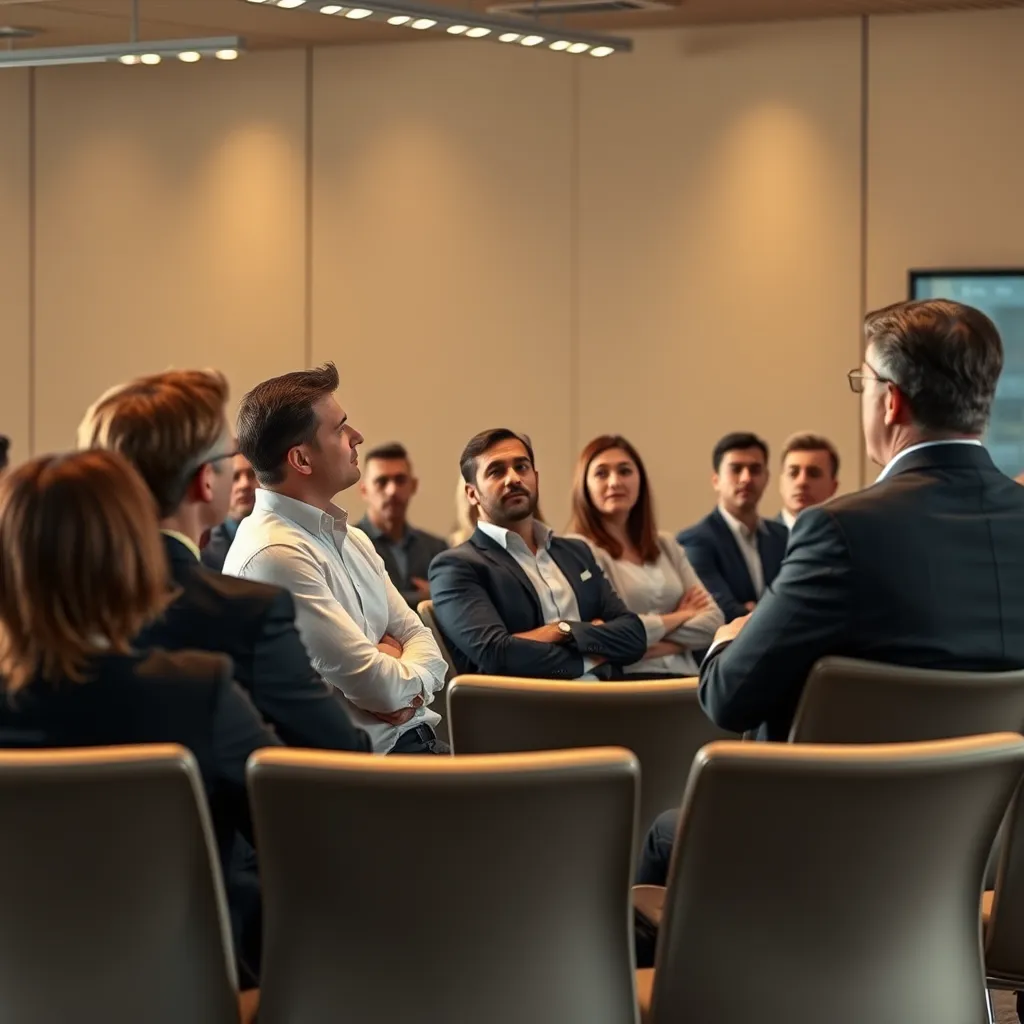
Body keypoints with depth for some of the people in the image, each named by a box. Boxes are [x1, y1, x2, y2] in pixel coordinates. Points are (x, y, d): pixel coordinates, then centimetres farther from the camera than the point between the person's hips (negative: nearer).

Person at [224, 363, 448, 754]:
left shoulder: (352, 539, 15)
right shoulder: (274, 555, -16)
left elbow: (420, 639, 13)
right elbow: (379, 686, -17)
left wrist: (399, 679, -9)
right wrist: (411, 673, 4)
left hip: (416, 736, 9)